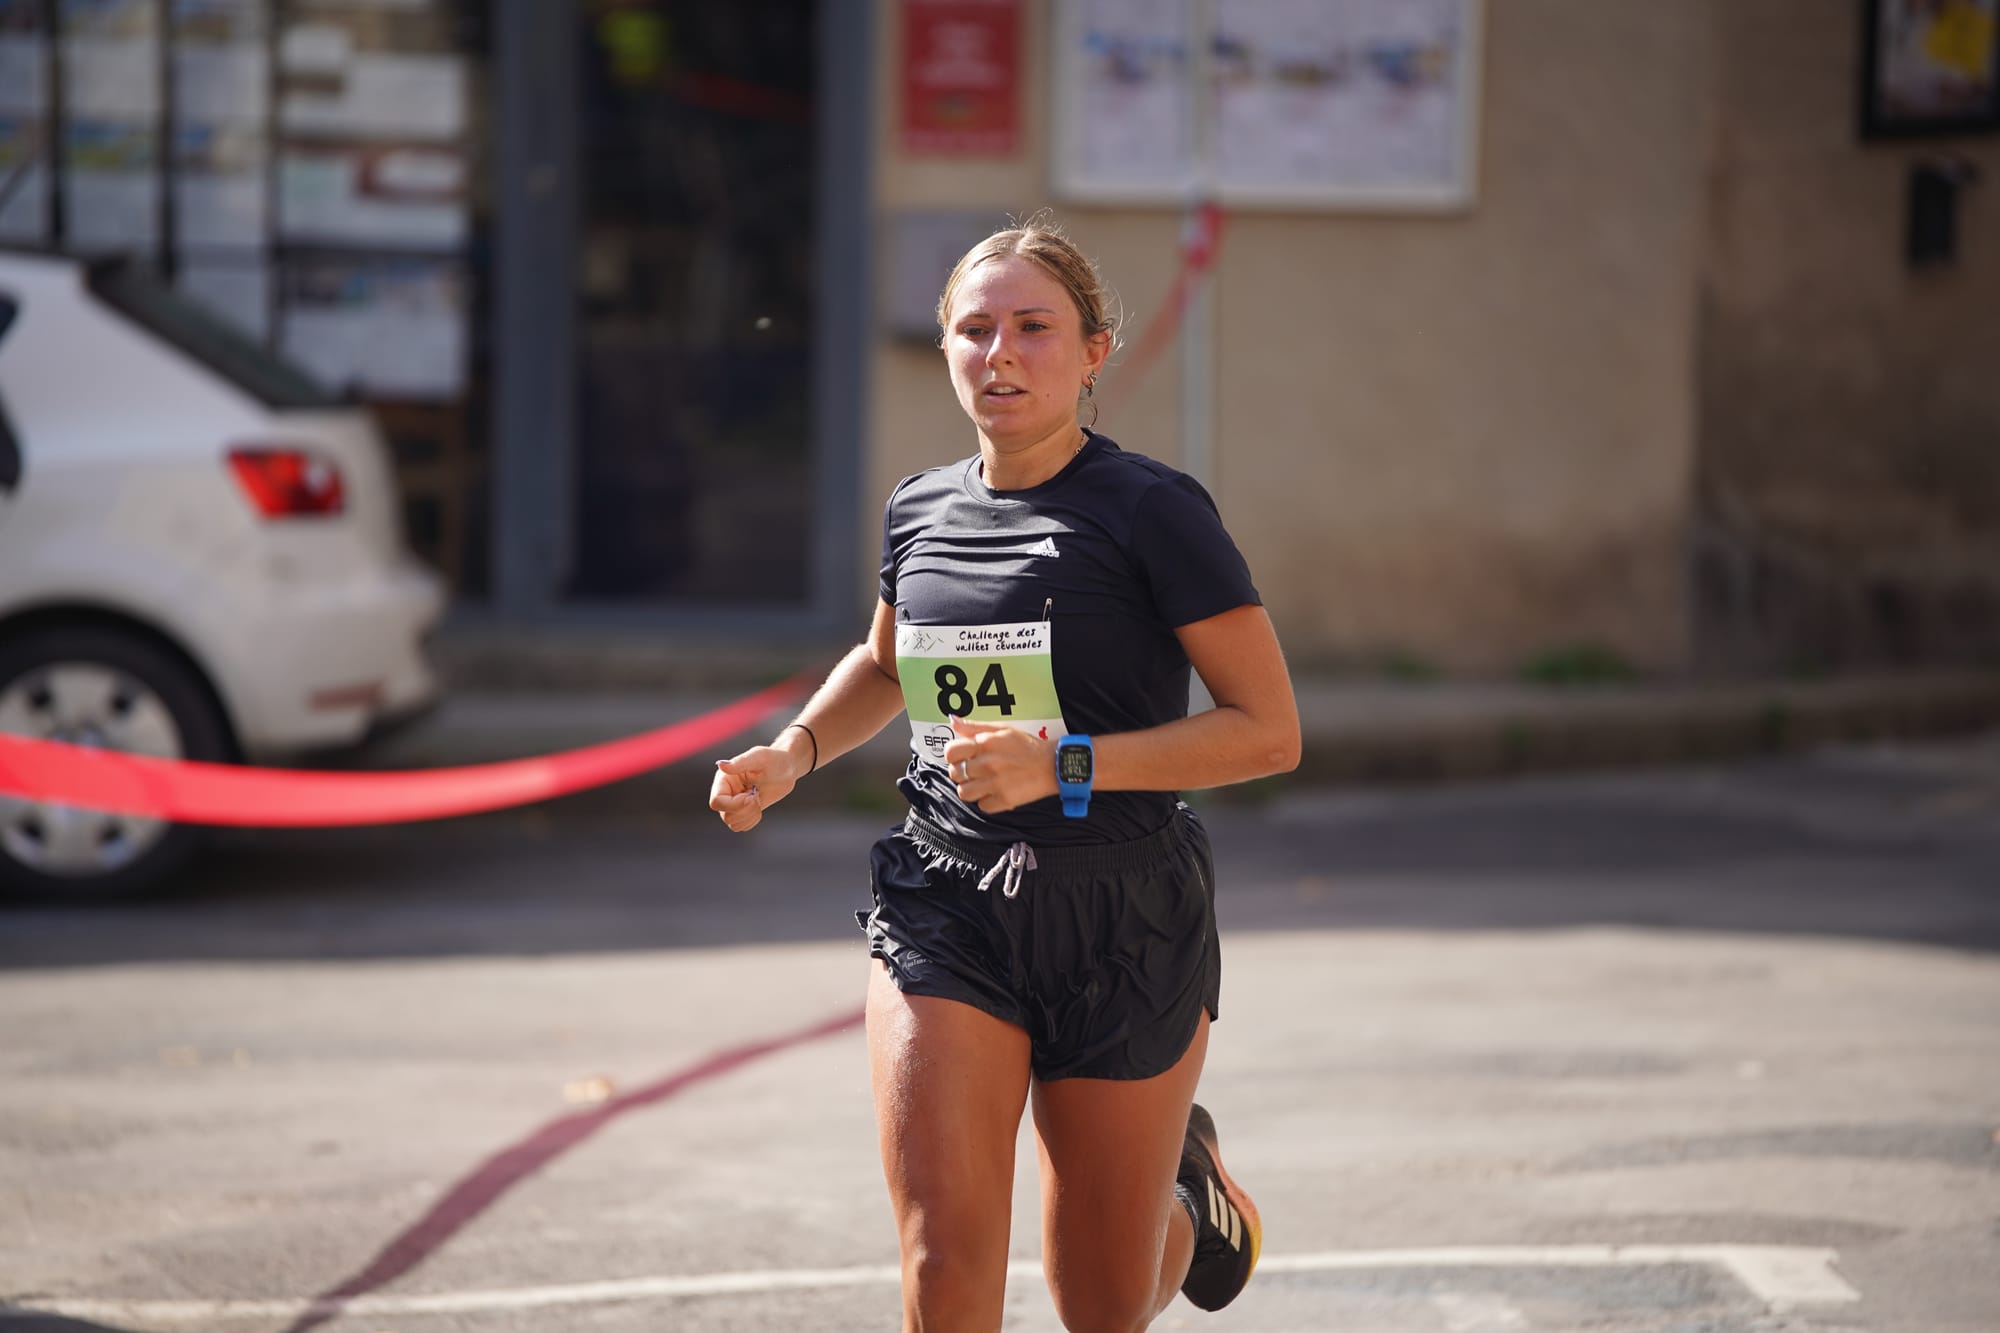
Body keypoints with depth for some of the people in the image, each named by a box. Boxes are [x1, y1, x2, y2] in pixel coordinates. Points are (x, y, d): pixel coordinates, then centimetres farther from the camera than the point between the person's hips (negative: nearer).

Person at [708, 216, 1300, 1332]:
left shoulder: (1154, 513, -10)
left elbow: (1270, 731, -12)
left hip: (1124, 927, -3)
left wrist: (1067, 765, -21)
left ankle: (1189, 1180, 44)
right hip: (945, 912, 3)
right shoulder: (922, 510, 6)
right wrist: (792, 753, 10)